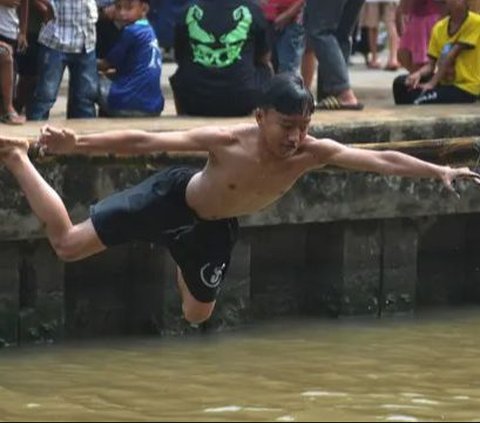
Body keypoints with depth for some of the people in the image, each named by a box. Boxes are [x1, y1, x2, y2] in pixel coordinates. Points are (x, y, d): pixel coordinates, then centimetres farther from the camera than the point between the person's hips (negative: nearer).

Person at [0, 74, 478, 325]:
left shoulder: (313, 153, -28)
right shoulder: (227, 141, -38)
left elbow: (382, 160, -25)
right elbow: (144, 141, -37)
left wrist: (440, 171, -32)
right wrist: (75, 144, -42)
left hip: (214, 227, 5)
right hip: (172, 199, -5)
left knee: (199, 313, 26)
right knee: (67, 244, -6)